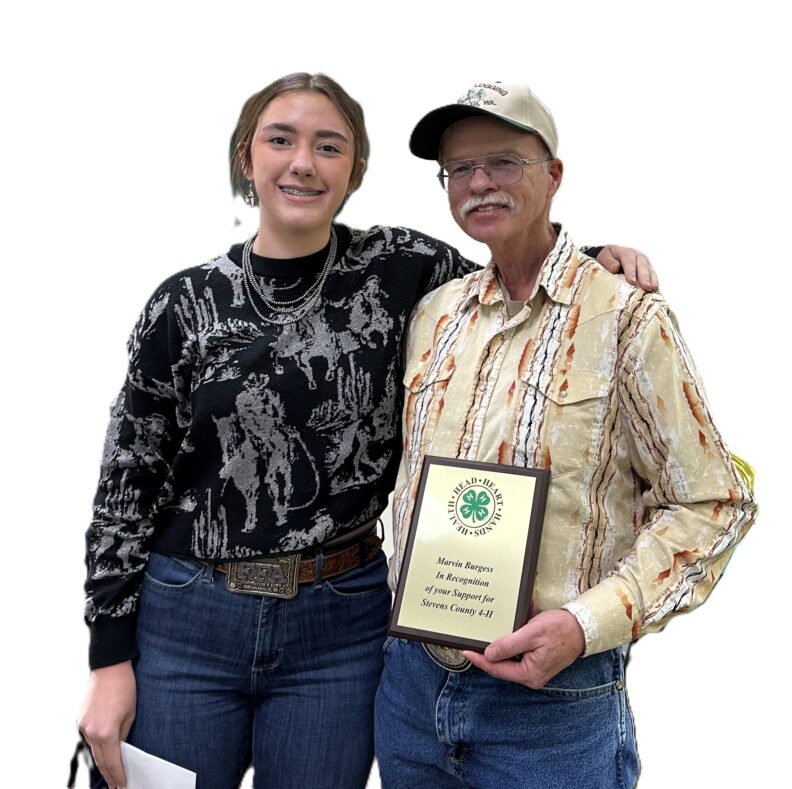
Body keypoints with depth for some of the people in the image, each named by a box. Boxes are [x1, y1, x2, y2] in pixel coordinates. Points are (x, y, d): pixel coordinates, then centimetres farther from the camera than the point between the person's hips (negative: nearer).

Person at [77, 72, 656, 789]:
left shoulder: (401, 269, -2)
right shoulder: (184, 304, -2)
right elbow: (129, 483, 1)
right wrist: (110, 659, 0)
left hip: (339, 629, 0)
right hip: (185, 623, 1)